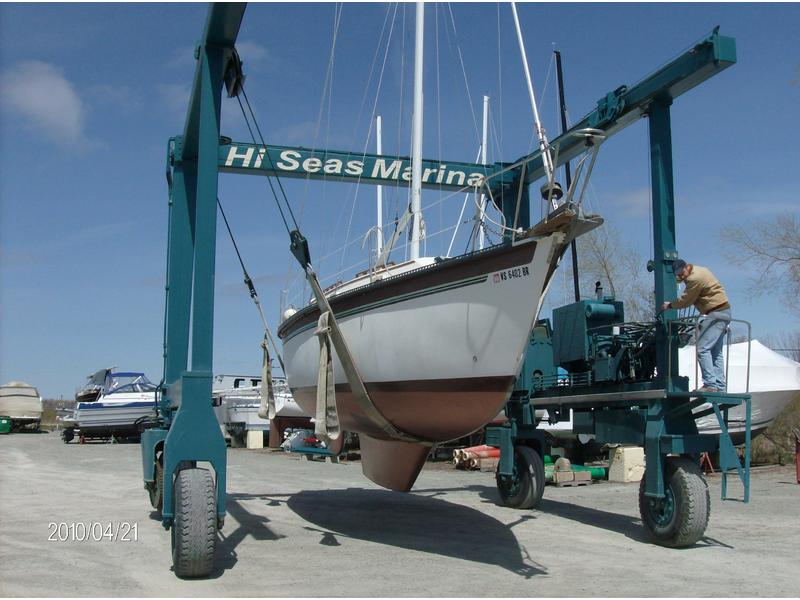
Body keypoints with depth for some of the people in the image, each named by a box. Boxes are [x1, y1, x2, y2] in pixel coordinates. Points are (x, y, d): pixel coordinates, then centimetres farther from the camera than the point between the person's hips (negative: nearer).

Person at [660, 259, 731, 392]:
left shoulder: (695, 278, -19)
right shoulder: (697, 270, 11)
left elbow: (686, 301, -10)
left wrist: (670, 305, 5)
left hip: (716, 313, -11)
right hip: (723, 312, 11)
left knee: (703, 349, -13)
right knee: (716, 352, 11)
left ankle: (710, 385, -15)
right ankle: (720, 386, 12)